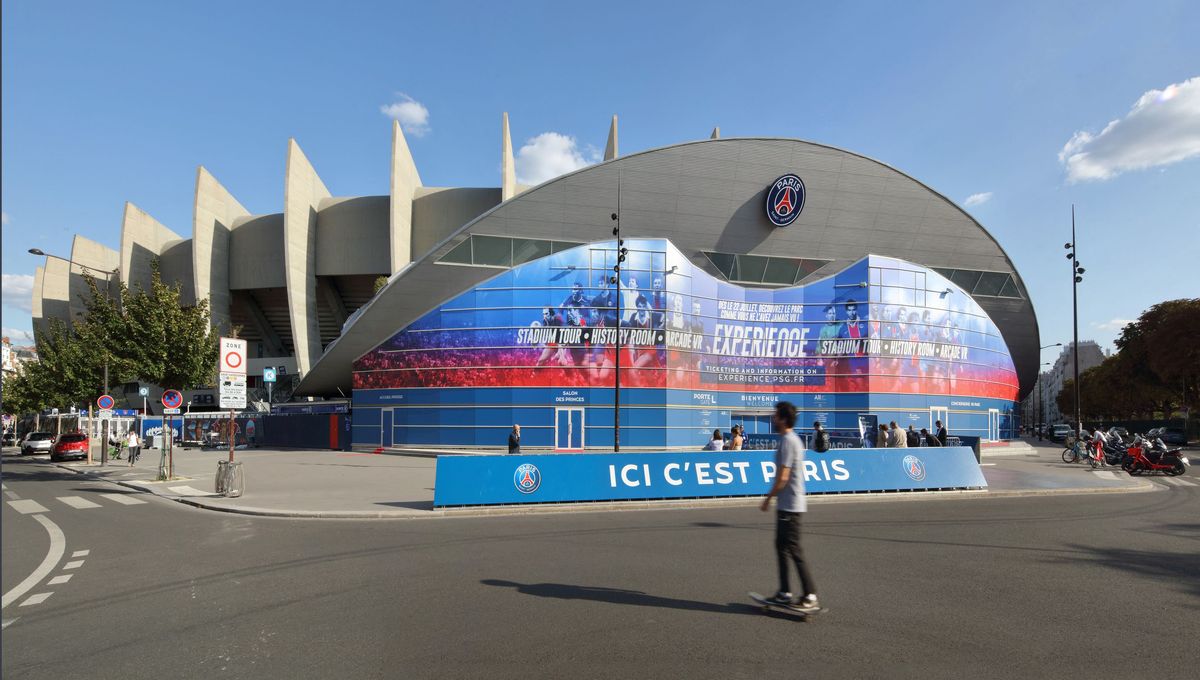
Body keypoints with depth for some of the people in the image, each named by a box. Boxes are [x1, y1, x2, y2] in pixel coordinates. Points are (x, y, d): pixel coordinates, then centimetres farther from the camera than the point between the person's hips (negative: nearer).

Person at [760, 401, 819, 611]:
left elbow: (782, 477, -20)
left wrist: (768, 498, -11)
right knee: (781, 546, 14)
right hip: (786, 505, 10)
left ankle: (810, 597, 2)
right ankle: (785, 593, 20)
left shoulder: (787, 441, -17)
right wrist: (773, 497, 22)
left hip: (790, 506, -10)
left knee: (794, 550, -4)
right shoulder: (792, 439, 14)